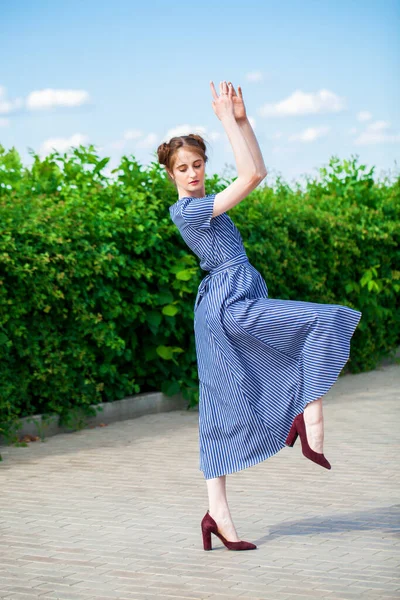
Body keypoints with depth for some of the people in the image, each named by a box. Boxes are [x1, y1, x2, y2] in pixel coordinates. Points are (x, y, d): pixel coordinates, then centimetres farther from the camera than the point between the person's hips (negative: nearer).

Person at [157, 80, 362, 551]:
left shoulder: (205, 205, 18)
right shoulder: (186, 210, -10)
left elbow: (258, 170, 18)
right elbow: (250, 175, -16)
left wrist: (241, 119, 10)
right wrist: (227, 120, -11)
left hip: (224, 312, 9)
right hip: (229, 305, -9)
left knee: (223, 413, 5)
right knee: (326, 322, -10)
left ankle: (217, 514, 4)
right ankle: (311, 421, -12)